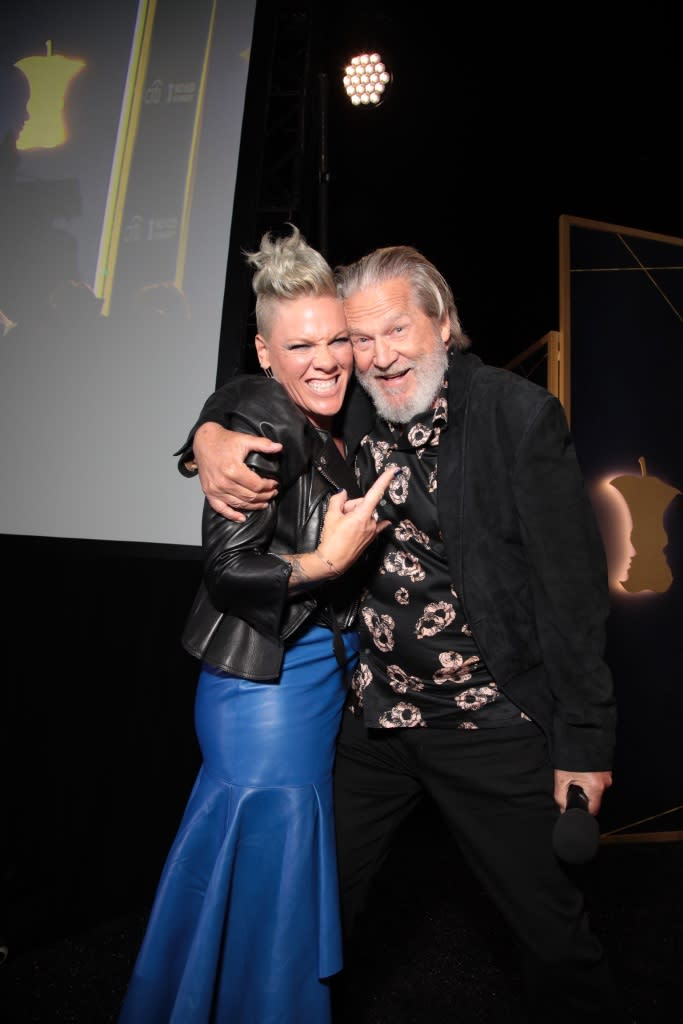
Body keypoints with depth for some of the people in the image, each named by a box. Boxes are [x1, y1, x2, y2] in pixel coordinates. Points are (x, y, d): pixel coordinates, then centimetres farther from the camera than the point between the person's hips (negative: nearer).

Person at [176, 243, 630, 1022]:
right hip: (367, 716, 4)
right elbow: (249, 387, 14)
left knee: (554, 929, 16)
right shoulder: (346, 408, -2)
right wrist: (210, 437, -11)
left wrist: (585, 744, -9)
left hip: (491, 724, -3)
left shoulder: (520, 414, -13)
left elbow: (573, 588, -11)